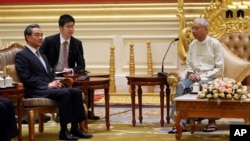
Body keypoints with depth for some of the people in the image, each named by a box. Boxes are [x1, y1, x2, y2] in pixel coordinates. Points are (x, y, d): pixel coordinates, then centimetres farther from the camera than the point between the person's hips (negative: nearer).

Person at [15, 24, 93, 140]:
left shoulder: (42, 55, 25)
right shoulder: (21, 55, -4)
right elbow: (26, 78, -14)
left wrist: (55, 82, 2)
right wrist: (47, 85, -17)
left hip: (48, 87, 9)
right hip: (35, 91, -8)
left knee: (76, 91, -13)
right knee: (64, 93, -31)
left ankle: (76, 127, -14)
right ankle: (64, 131, -25)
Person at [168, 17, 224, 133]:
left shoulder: (215, 44, -4)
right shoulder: (192, 44, 12)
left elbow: (219, 69, -7)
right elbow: (188, 64, 16)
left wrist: (203, 77, -15)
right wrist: (190, 73, -7)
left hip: (211, 77, -4)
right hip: (195, 77, 4)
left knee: (202, 85, -37)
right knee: (181, 85, -27)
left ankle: (211, 121, -22)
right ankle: (180, 121, -35)